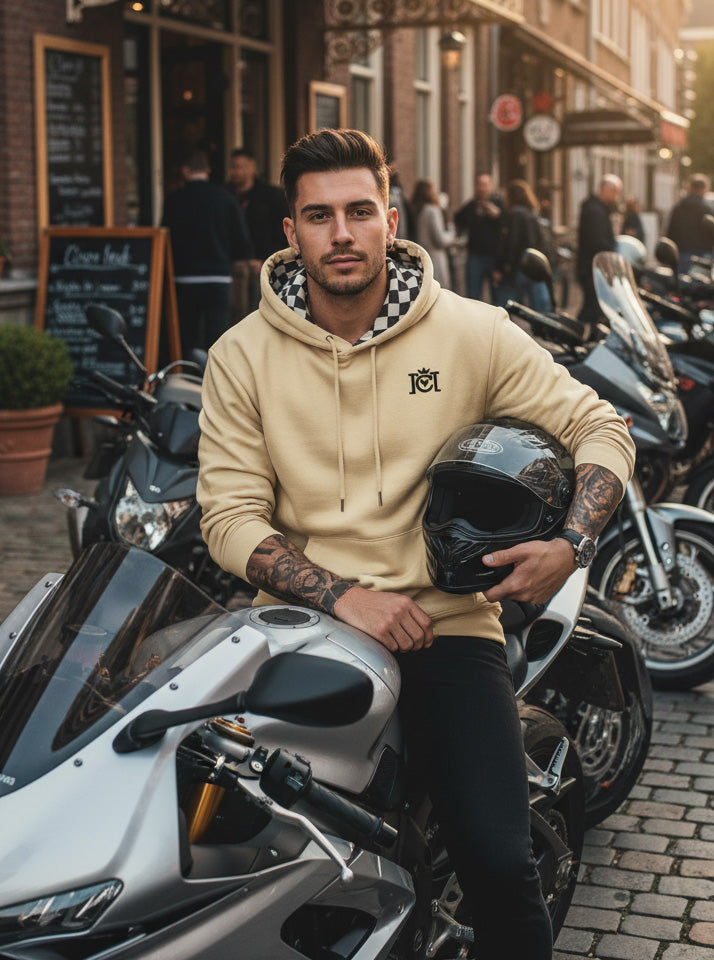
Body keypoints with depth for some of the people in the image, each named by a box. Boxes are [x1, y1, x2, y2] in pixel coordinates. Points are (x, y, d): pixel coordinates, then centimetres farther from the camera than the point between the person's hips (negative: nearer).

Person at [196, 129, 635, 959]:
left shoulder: (472, 333, 3)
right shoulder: (241, 356, 4)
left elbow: (600, 429, 8)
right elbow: (230, 516, -1)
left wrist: (568, 547, -11)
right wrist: (345, 597, -16)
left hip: (446, 620, 0)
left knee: (498, 863, -18)